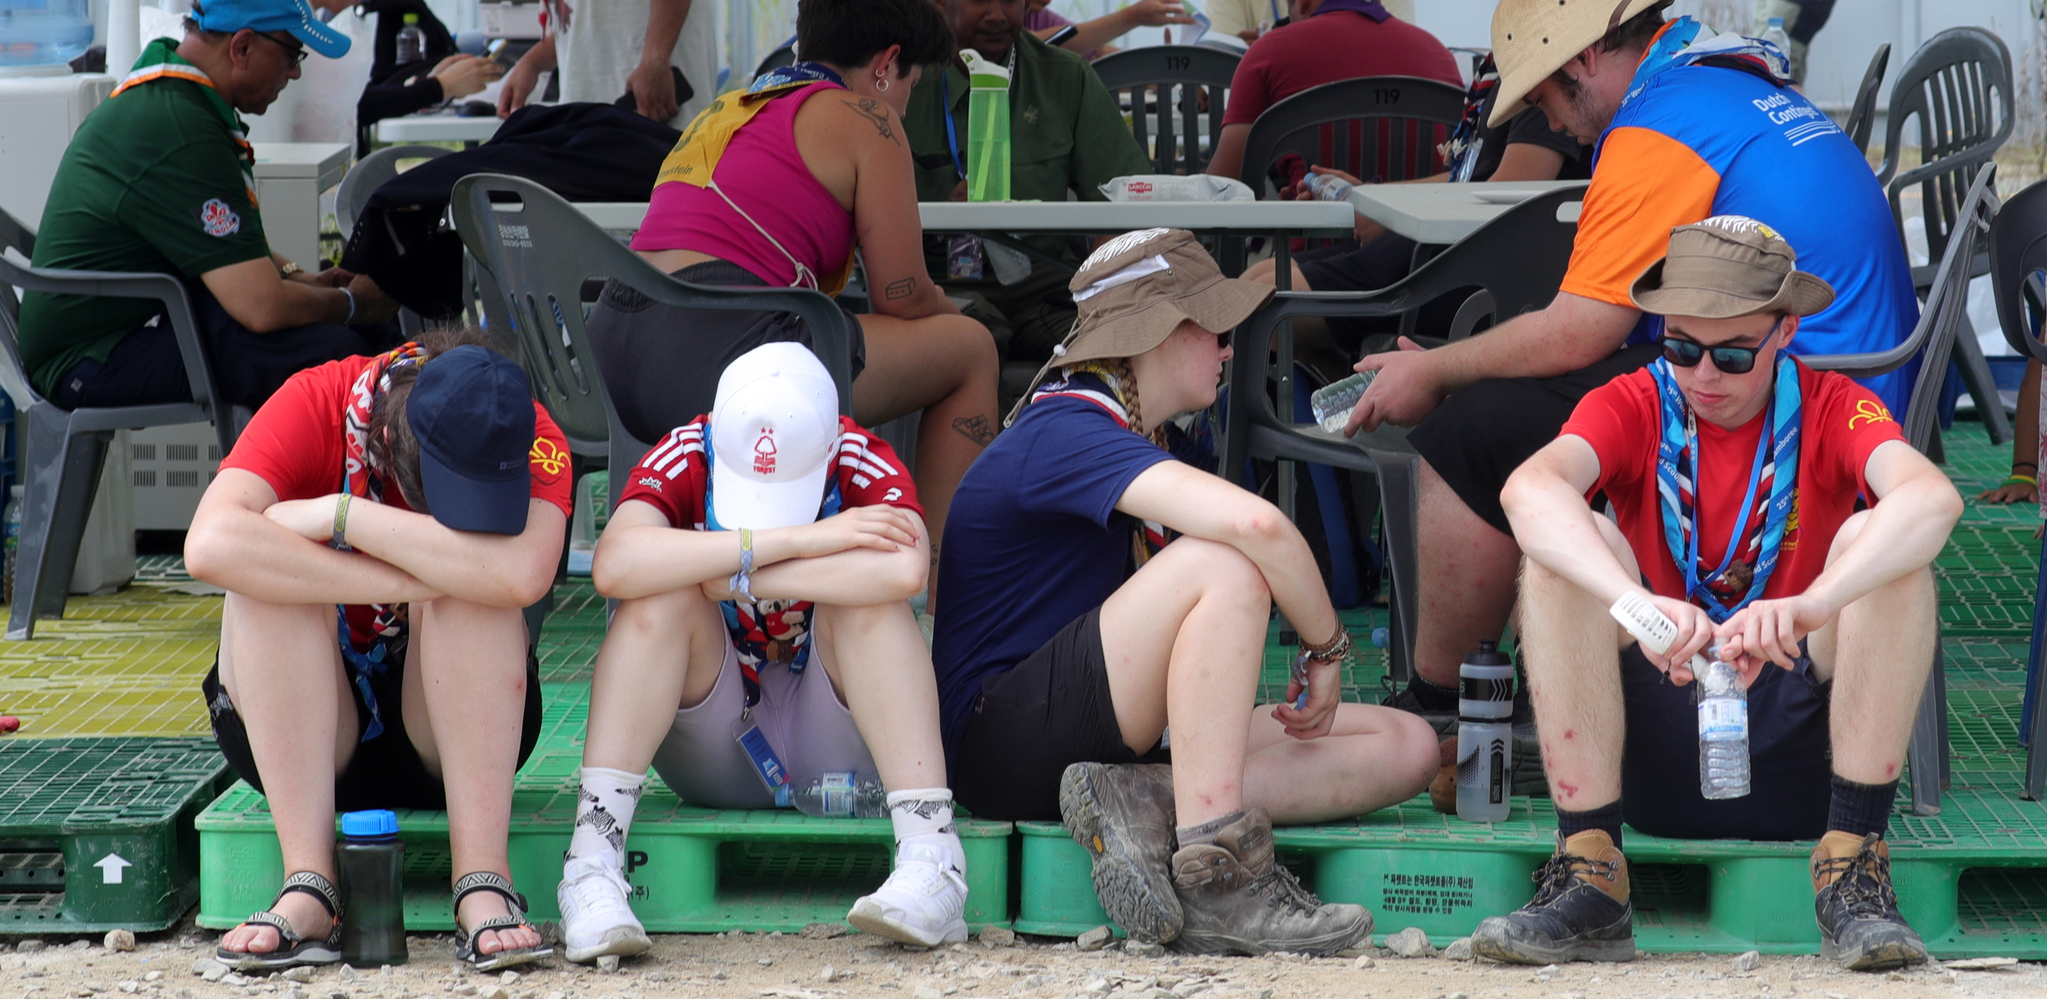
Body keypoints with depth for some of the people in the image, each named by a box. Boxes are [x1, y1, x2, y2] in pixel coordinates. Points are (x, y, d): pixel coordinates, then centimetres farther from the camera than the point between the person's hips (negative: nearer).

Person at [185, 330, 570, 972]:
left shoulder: (532, 439, -18)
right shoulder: (313, 406, -19)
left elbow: (521, 575, -40)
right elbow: (212, 547, -38)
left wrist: (341, 515, -34)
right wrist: (417, 584, -36)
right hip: (304, 735, 0)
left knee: (474, 583, -28)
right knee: (269, 576, -29)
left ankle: (483, 883, -28)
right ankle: (308, 889, -32)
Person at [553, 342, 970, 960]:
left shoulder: (863, 464, -15)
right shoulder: (684, 459, -15)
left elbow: (904, 570, -39)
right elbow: (616, 566, -37)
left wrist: (736, 579, -31)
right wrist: (795, 541, -36)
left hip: (835, 743, 0)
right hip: (716, 759, 0)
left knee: (865, 597, -26)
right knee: (664, 594, -25)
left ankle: (929, 852, -36)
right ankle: (593, 858, -34)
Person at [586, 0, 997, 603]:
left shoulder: (726, 112, 30)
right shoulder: (865, 118, 6)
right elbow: (902, 297, 6)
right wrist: (947, 313, 30)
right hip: (713, 358, -9)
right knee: (969, 348, 10)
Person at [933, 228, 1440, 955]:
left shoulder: (1135, 444, 21)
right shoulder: (1063, 432, -14)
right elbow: (1252, 522, -29)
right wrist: (1327, 648, -17)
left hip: (1111, 743, 10)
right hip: (1003, 739, -10)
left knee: (1406, 747, -3)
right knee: (1221, 563, -30)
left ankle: (1149, 799, -26)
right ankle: (1216, 875, -37)